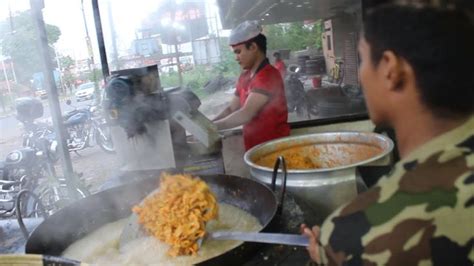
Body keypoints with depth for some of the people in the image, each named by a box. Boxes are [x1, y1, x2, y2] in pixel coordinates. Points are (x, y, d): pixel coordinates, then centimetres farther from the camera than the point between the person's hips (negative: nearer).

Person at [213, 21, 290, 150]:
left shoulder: (268, 76, -19)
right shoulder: (244, 77, 8)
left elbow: (246, 114, -24)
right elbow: (231, 109, 11)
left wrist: (212, 126, -17)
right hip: (254, 147, 8)